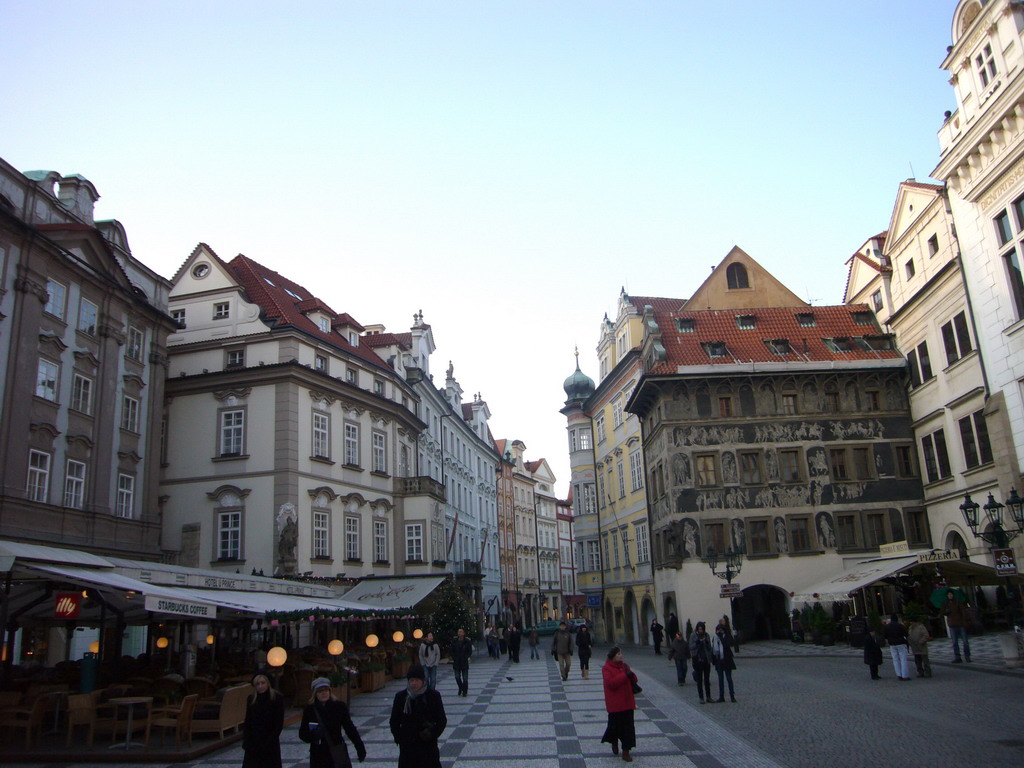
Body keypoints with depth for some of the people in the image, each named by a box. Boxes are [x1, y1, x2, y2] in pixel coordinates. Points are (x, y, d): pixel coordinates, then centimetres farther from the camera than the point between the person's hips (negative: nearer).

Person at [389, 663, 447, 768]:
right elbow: (394, 721, 7)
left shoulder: (433, 695, -6)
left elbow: (442, 720, -1)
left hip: (428, 744, -1)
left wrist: (433, 734, -13)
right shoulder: (401, 696, -1)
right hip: (407, 745, 2)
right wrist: (398, 737, -3)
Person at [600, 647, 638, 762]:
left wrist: (631, 675, -12)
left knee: (628, 726, 3)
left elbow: (633, 680, 11)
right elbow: (610, 683, -22)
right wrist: (624, 675, -25)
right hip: (615, 704, -5)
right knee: (615, 725, 4)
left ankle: (626, 751, 11)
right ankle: (614, 743, 35)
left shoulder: (625, 666, 8)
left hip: (627, 702, 5)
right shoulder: (606, 668, -10)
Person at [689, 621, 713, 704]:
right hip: (697, 659, -2)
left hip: (706, 659, 2)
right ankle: (701, 698, 7)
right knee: (699, 680, 2)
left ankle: (708, 697, 16)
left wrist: (706, 642, -17)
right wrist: (697, 642, -23)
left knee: (707, 679, 8)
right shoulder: (693, 636, -4)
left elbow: (709, 647, 3)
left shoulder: (706, 635, 3)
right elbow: (691, 647, -7)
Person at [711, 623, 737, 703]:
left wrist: (720, 636, -24)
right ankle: (721, 696, 16)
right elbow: (713, 649, 9)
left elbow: (726, 644, -25)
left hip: (726, 660, -4)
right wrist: (713, 659, 3)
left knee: (729, 678, 1)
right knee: (720, 679, 10)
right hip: (718, 661, 4)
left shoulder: (727, 636, -7)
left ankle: (732, 696, 9)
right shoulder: (715, 638, 5)